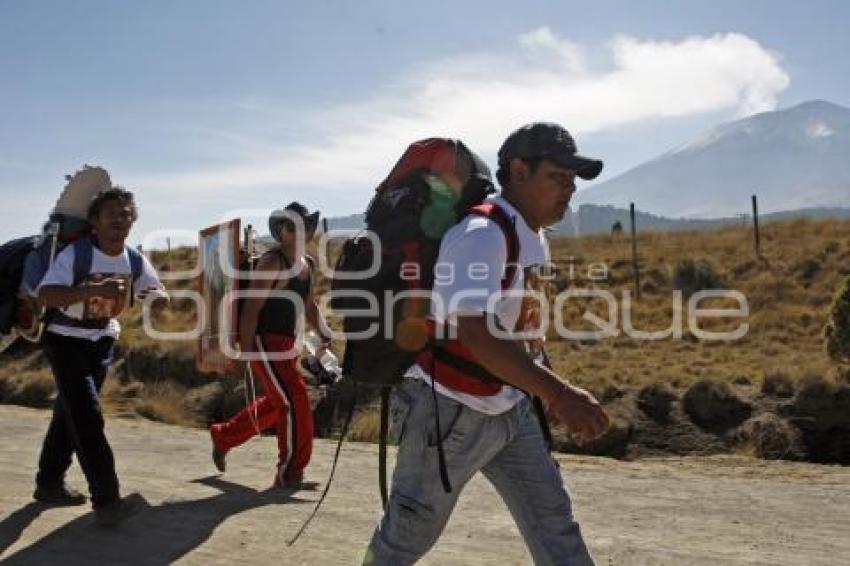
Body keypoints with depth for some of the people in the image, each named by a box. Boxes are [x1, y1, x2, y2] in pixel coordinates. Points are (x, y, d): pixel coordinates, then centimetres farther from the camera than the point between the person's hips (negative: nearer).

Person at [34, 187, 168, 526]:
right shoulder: (75, 253, -21)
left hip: (102, 341, 6)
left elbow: (160, 299, 1)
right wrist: (93, 289, -46)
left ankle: (49, 484, 31)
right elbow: (45, 295, -33)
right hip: (65, 340, -6)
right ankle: (105, 500, -10)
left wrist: (158, 295, -24)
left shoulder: (136, 261, -5)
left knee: (70, 411, 16)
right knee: (87, 415, -13)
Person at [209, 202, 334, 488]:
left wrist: (325, 335, 6)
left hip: (286, 344, 9)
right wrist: (245, 352, -21)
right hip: (264, 342, -9)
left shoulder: (307, 264, 11)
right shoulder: (273, 262, -14)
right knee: (295, 401, -9)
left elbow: (309, 307, 20)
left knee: (275, 403, 20)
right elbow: (252, 308, -17)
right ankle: (290, 472, 4)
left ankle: (223, 436, 40)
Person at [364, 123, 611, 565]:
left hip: (509, 408, 8)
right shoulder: (482, 235, -23)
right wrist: (559, 393, -43)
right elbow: (473, 331, -38)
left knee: (553, 520, 9)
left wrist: (549, 391, 16)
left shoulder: (534, 238, 6)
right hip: (448, 409, -8)